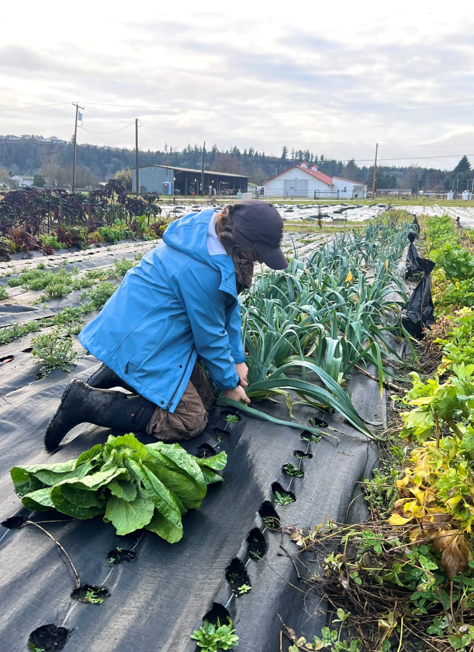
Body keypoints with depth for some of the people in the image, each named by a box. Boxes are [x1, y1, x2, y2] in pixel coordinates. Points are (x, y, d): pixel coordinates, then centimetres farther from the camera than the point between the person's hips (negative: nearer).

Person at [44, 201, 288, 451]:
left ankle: (117, 374, 15)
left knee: (204, 398, 12)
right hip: (141, 341, -10)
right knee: (191, 421, -7)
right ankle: (86, 401, -7)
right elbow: (209, 336, -17)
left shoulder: (212, 232, 0)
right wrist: (229, 383, -1)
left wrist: (237, 359, 9)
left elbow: (229, 306, 8)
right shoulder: (202, 269, -29)